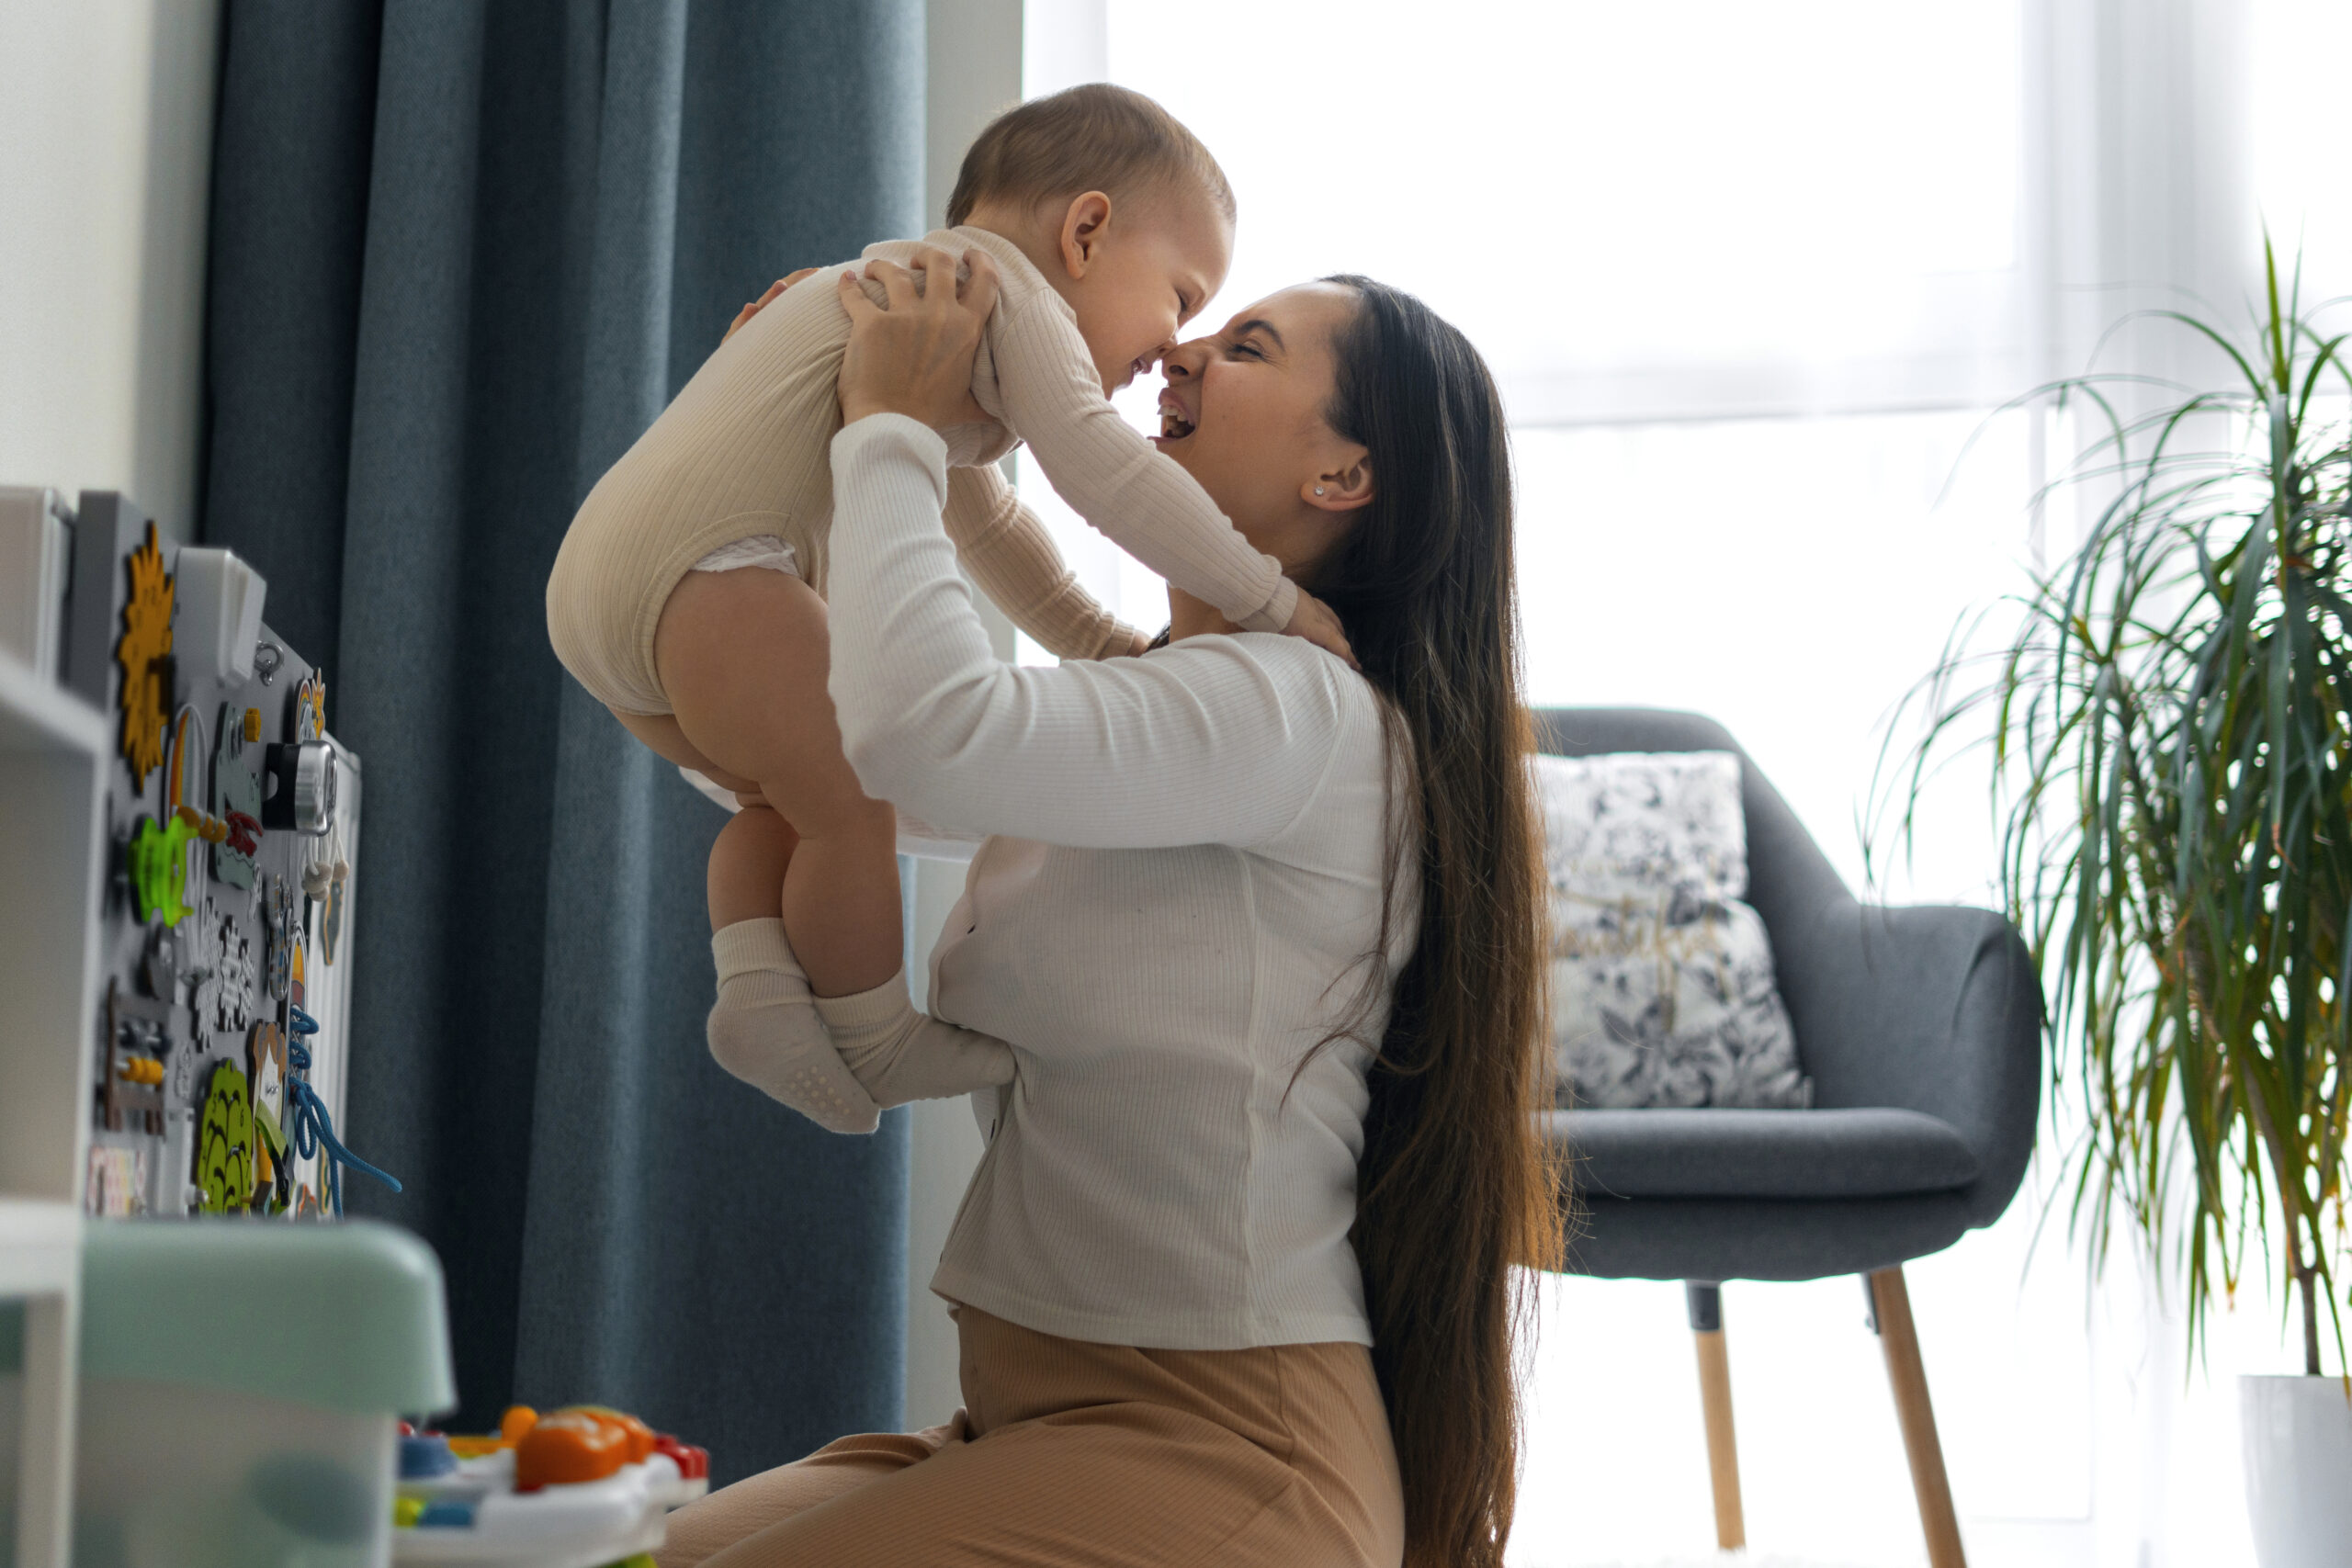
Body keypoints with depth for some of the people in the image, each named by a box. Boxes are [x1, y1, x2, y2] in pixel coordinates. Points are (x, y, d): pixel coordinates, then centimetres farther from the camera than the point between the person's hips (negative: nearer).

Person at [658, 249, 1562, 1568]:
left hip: (1212, 1458, -9)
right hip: (1039, 1421, 9)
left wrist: (896, 426, -14)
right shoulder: (1156, 709, 18)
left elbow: (928, 728, -31)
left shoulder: (1311, 714, -15)